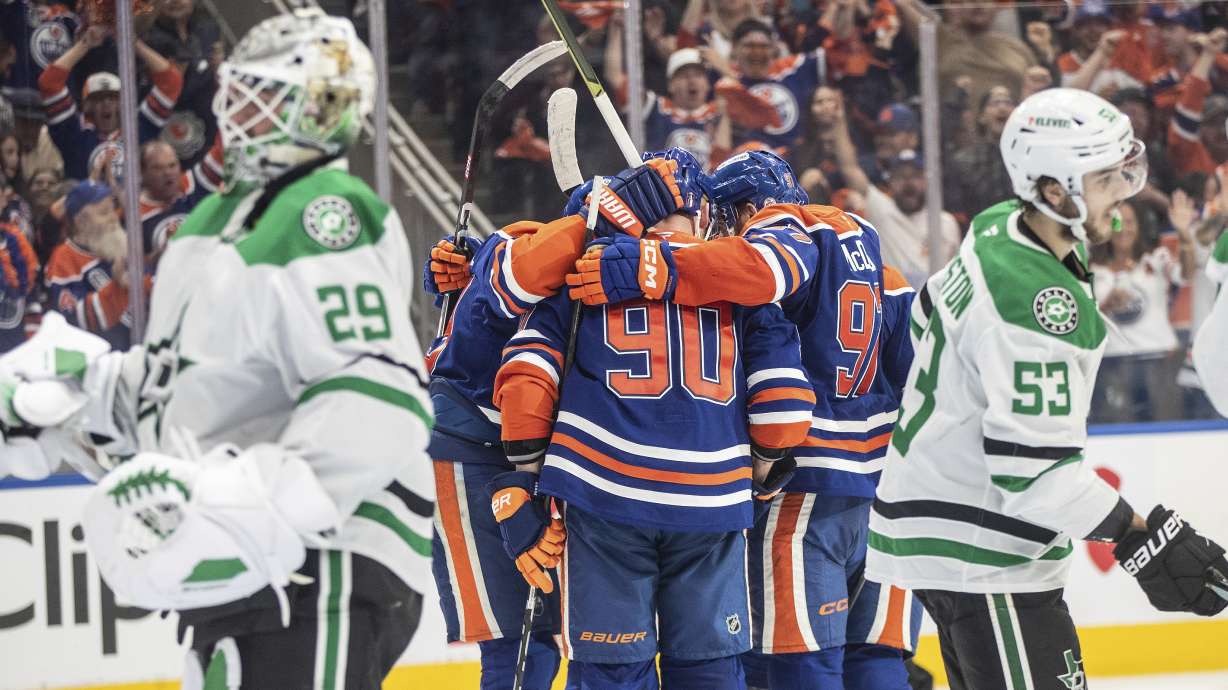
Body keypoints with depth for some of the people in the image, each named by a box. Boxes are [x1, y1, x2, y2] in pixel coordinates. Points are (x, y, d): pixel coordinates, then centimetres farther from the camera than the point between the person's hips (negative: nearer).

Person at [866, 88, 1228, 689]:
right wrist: (1142, 539, -25)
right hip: (981, 555, -11)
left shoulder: (999, 229, 3)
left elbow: (931, 316, 22)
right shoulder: (1035, 305, -27)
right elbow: (1035, 466, -28)